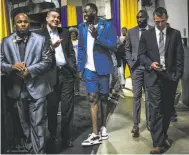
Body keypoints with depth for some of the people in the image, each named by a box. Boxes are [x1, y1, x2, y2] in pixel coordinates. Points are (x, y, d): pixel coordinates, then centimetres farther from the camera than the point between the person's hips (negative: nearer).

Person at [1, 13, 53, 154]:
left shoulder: (41, 40, 1)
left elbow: (47, 61, -4)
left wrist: (30, 70, -16)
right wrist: (12, 67, -16)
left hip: (36, 88, -3)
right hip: (17, 88, 4)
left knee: (37, 123, -3)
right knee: (25, 123, 17)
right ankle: (31, 149, 34)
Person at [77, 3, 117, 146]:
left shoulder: (107, 25, -3)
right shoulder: (82, 27, 9)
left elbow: (113, 46, -10)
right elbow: (80, 48, 11)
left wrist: (97, 37, -21)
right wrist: (80, 68, 5)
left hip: (103, 68, -2)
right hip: (89, 69, 2)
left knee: (103, 98, 9)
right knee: (93, 99, -2)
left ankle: (103, 128, 24)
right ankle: (95, 134, 0)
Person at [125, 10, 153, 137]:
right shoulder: (132, 31, 9)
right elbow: (127, 49, 11)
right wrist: (130, 63, 0)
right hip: (136, 68, 1)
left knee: (149, 97, 7)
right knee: (137, 97, 0)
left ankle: (149, 121, 20)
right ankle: (136, 124, 3)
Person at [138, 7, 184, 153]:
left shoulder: (175, 34, 5)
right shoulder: (146, 34, 5)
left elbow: (180, 56, 3)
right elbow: (141, 54, 5)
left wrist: (178, 75, -5)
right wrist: (150, 64, -13)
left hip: (170, 76, 2)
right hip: (153, 76, -1)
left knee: (167, 108, 10)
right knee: (156, 109, -6)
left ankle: (163, 135, 29)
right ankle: (158, 143, -4)